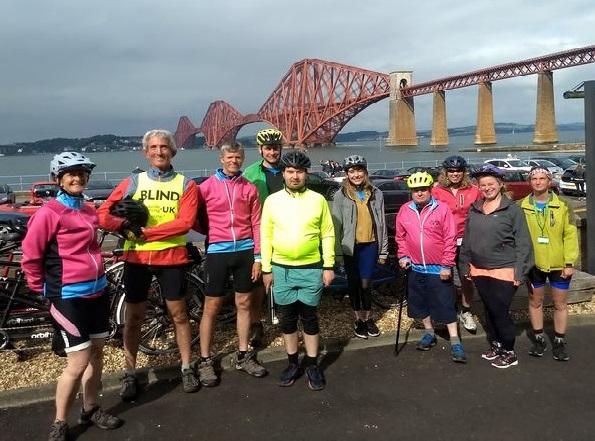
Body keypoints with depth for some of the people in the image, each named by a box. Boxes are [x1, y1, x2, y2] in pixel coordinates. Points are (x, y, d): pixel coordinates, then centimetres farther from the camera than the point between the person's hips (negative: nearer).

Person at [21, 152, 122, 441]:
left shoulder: (89, 210, 9)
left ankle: (91, 410, 32)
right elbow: (30, 256, -8)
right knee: (78, 363, -4)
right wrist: (41, 288, 2)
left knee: (97, 354, 14)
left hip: (97, 291, 7)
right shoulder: (49, 213, -13)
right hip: (69, 297, -7)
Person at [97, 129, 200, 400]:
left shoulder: (186, 185, 0)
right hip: (136, 257, 1)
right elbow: (103, 214, -1)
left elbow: (185, 222, -13)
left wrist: (147, 232, -18)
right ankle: (130, 374, 24)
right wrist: (125, 225, -21)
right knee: (134, 317, 10)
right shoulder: (133, 182, 4)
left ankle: (186, 368, 25)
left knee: (178, 314, 9)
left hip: (171, 257, -1)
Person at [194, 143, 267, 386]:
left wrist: (258, 257, 2)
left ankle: (243, 355, 24)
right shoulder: (207, 186, 0)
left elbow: (256, 224, 5)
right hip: (218, 251, -2)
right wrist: (213, 232, -3)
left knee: (243, 304, 11)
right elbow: (196, 220, 7)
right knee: (211, 307, 2)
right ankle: (205, 360, 14)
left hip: (245, 250, 2)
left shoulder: (249, 188, 6)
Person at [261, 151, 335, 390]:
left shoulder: (318, 200, -1)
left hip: (311, 269, -1)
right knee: (287, 318, 11)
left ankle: (312, 365, 22)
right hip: (281, 269, 1)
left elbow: (328, 235, 2)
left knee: (309, 318, 8)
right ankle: (293, 363, 28)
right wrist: (266, 269, 1)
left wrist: (329, 266, -2)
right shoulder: (272, 201, 1)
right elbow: (265, 236, 3)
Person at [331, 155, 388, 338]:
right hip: (350, 246, -1)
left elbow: (382, 223, 7)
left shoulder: (376, 194, 4)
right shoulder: (340, 196, -4)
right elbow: (336, 226, -4)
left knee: (365, 283, 2)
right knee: (354, 283, 9)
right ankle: (358, 319, 24)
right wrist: (337, 252, -8)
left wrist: (383, 250, 6)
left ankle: (368, 318, 22)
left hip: (370, 245, 1)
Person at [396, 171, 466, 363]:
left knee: (446, 304, 0)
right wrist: (403, 256, 0)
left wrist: (447, 265, -12)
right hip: (416, 268, 4)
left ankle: (455, 342, 8)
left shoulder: (442, 209, -10)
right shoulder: (404, 211, 1)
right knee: (420, 302, 15)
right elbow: (401, 237, 11)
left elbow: (450, 239, -10)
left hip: (439, 269, -4)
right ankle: (429, 333, 34)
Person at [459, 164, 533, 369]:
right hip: (479, 271, 5)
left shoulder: (512, 210, -8)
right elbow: (467, 241, 13)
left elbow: (523, 243, -9)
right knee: (489, 310, 15)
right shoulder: (474, 210, 8)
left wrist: (519, 271, -13)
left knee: (500, 312, -2)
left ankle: (509, 352, 15)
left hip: (504, 271, -5)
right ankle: (495, 345, 32)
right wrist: (466, 266, 11)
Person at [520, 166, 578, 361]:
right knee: (535, 302, 13)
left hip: (559, 264, -1)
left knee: (560, 304, 10)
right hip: (533, 264, 1)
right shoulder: (523, 207, -3)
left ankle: (559, 342, 24)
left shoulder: (562, 205, -5)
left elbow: (570, 235, -6)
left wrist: (570, 262, -10)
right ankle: (539, 339, 29)